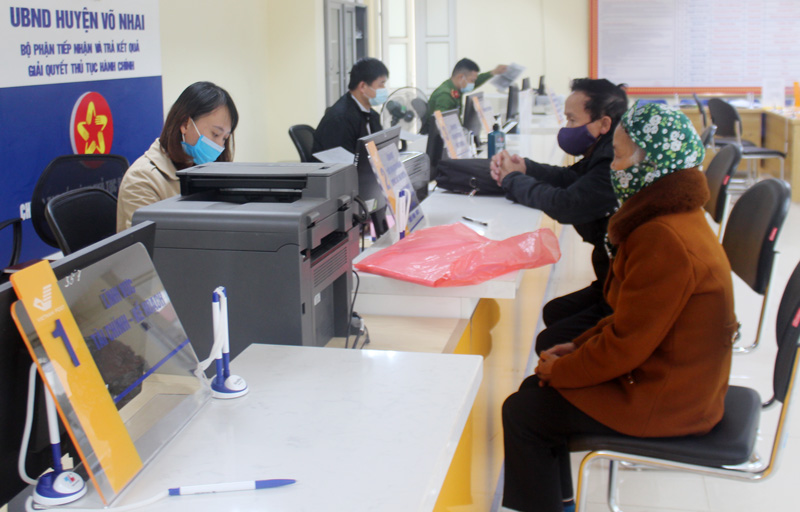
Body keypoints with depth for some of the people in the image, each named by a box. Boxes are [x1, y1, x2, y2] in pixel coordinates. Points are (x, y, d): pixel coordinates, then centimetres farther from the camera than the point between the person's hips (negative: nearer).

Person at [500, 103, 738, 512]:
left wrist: (560, 370, -10)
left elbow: (626, 344, -24)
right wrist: (581, 346, 7)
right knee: (534, 389, 16)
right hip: (676, 378, 10)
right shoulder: (680, 215, 4)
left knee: (520, 413, -1)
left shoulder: (664, 240, -29)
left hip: (663, 401, -10)